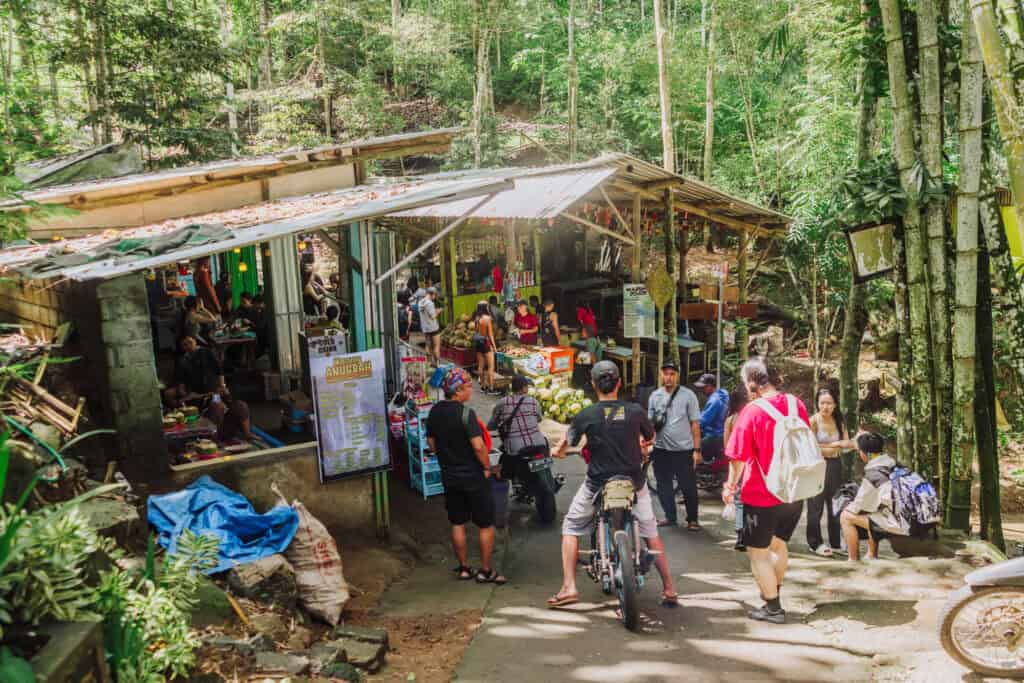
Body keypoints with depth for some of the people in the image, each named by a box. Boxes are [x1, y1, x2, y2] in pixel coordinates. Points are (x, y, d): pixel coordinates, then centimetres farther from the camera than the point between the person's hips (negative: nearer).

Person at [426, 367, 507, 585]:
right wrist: (487, 467, -10)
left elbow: (432, 444, 10)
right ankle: (486, 571, 11)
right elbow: (478, 446, -24)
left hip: (449, 476, 7)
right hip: (473, 477, -7)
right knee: (486, 525, 6)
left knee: (457, 524, 15)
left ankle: (464, 568, 23)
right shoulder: (465, 412, -20)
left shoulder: (435, 412, 2)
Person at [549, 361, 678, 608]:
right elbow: (650, 437, 13)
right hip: (634, 482, 2)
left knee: (571, 528, 15)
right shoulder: (635, 411, -6)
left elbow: (567, 442, 1)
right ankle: (669, 589, 20)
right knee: (651, 533, 17)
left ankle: (569, 587, 8)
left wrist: (557, 451, 24)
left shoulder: (585, 415, -11)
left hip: (597, 484, -2)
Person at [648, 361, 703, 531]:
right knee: (664, 486, 11)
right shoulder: (655, 396, 6)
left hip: (684, 450, -3)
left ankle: (692, 519, 18)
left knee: (688, 486, 2)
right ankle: (670, 517, 25)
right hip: (661, 449, 3)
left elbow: (695, 423, -3)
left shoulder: (688, 395, -3)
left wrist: (697, 449, -7)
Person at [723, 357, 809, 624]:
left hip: (761, 496, -6)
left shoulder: (752, 412, -19)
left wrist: (731, 486, 3)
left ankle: (773, 609, 17)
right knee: (778, 543, 25)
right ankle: (772, 591, 43)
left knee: (758, 552, 10)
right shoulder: (796, 404, -2)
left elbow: (738, 457, -14)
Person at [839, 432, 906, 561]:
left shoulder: (873, 474, -13)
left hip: (897, 524, -9)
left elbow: (859, 506, -4)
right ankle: (872, 556, 33)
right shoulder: (894, 464, 10)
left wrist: (848, 507, 17)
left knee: (846, 516, -2)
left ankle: (854, 560, 6)